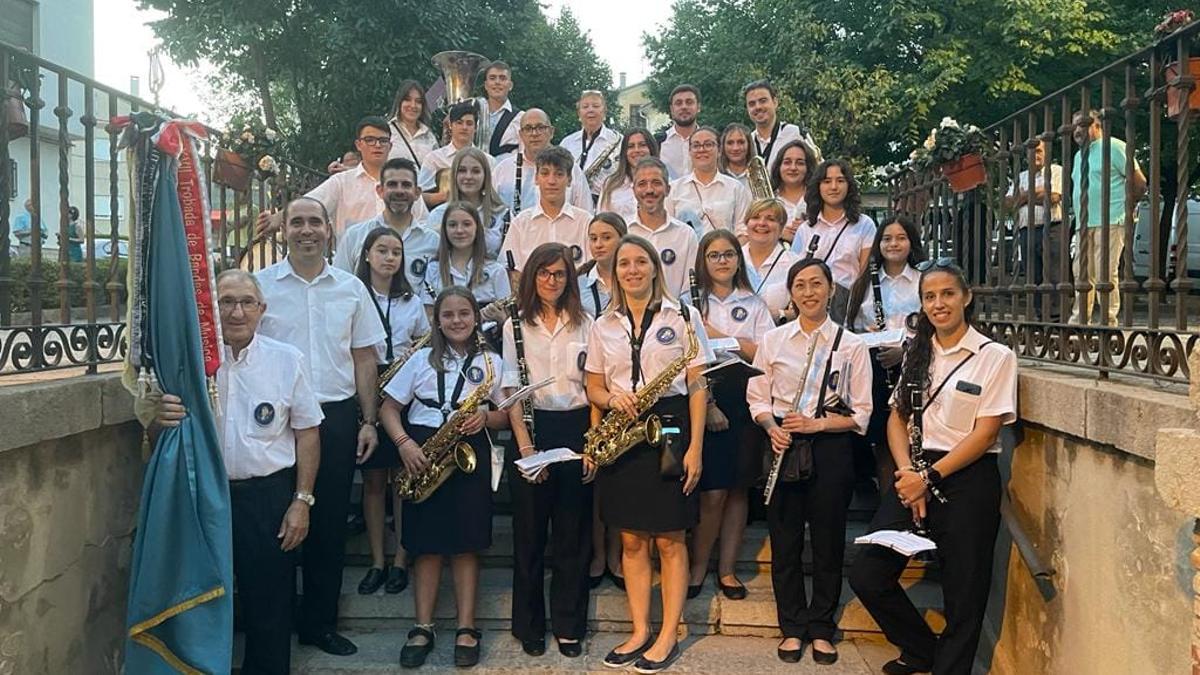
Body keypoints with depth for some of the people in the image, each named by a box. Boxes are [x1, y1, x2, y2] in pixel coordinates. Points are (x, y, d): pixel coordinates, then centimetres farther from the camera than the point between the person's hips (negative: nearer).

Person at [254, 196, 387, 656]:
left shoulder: (351, 288, 8)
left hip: (337, 415, 2)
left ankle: (319, 622, 23)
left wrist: (368, 421, 6)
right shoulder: (260, 284, 1)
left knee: (330, 523, 8)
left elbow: (364, 358, 10)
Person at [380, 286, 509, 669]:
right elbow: (389, 408, 5)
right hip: (423, 455, 0)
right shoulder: (422, 360, 6)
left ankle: (466, 629, 7)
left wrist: (485, 417, -14)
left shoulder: (491, 363, 7)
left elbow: (506, 416, 8)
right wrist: (404, 443, -11)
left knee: (466, 543, 0)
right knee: (426, 542, 2)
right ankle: (423, 627, 10)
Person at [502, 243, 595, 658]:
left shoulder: (585, 324, 6)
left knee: (573, 533, 6)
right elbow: (511, 390, -2)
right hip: (533, 428, -1)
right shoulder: (515, 325, 3)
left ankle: (569, 626, 18)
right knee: (529, 533, 6)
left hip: (577, 429, 1)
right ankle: (530, 626, 19)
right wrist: (525, 445, -12)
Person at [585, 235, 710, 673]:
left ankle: (668, 636, 13)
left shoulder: (682, 317, 1)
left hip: (668, 427, -3)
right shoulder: (603, 326, 11)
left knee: (669, 538, 2)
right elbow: (594, 388, 13)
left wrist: (695, 447, -9)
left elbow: (697, 386, -2)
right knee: (631, 539, 8)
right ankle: (640, 631, 19)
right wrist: (611, 398, -12)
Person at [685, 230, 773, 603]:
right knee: (713, 492, -6)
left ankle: (727, 569, 17)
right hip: (703, 400, -2)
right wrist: (707, 404, -13)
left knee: (738, 488, 6)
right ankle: (698, 567, 10)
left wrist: (718, 336, -9)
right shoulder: (692, 304, 4)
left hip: (744, 401, 3)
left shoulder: (754, 304, 11)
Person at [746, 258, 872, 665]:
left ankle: (822, 630, 24)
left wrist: (816, 424, -15)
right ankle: (792, 628, 23)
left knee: (828, 543, 8)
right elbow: (758, 399, 6)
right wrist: (773, 428, -13)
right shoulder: (773, 340, 5)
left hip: (830, 450, -1)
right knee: (784, 542, 7)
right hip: (784, 447, 1)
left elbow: (860, 414, -2)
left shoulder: (852, 345, 0)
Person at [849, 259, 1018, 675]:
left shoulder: (995, 357, -4)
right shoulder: (917, 353, 12)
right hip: (915, 475, 5)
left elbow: (984, 434, -10)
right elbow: (897, 419, 9)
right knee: (866, 576, 0)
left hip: (967, 480, -4)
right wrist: (908, 473, -8)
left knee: (963, 592, 4)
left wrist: (930, 477, -16)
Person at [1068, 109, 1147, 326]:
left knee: (1106, 273, -10)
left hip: (1108, 223, -8)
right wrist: (1080, 214, 15)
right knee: (1081, 273, 8)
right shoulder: (1078, 155, 22)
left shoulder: (1113, 147, -2)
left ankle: (1109, 321, -7)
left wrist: (1124, 207, -1)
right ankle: (1078, 320, 14)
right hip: (1084, 225, 8)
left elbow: (1139, 182, -5)